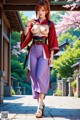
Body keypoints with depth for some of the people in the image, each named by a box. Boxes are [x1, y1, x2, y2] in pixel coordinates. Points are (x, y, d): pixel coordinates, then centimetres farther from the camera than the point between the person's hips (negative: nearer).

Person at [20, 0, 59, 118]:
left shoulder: (50, 24, 6)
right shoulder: (33, 22, 13)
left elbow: (52, 40, 2)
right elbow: (26, 36, 7)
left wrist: (51, 56, -6)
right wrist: (27, 26, -9)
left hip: (44, 51, -4)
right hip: (33, 51, 4)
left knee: (40, 76, -16)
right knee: (34, 77, 1)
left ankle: (40, 106, -17)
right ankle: (41, 103, 9)